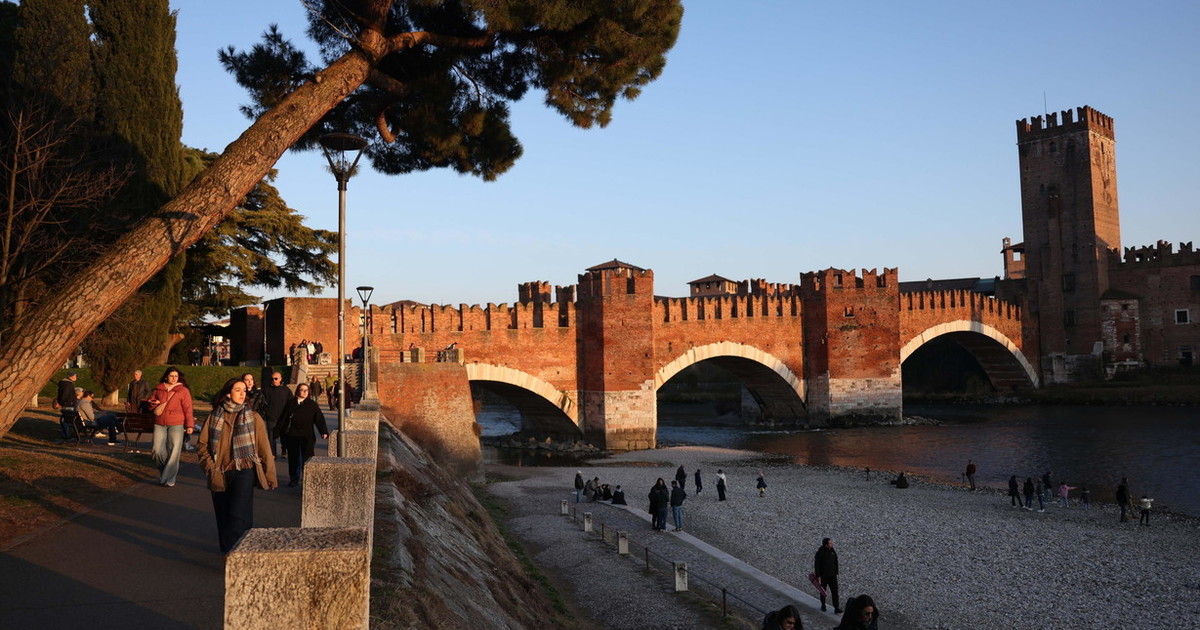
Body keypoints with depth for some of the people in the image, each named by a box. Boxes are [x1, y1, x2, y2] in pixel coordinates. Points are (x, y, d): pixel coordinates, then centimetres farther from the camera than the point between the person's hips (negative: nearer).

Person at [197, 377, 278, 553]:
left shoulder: (253, 418, 3)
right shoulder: (215, 417, 7)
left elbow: (264, 448, 3)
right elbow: (203, 445, 10)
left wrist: (270, 476, 1)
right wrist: (210, 467, -3)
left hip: (244, 472, -2)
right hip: (220, 474, 2)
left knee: (238, 514, -14)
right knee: (223, 516, 9)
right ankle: (226, 549, 24)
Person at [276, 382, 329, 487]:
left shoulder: (312, 404, 3)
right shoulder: (290, 403, 7)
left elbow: (319, 418, -3)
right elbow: (284, 419, 11)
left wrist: (324, 432, -12)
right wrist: (280, 431, 8)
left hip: (307, 436, -1)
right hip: (292, 436, 2)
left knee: (306, 458, -2)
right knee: (293, 458, 5)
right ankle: (294, 479, 15)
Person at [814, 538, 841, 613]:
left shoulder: (833, 551, -1)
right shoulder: (820, 553, -16)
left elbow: (836, 563, 12)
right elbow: (816, 565, -13)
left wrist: (836, 573, 12)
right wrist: (818, 576, -15)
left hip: (832, 575, 3)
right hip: (823, 576, -3)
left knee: (835, 591, -4)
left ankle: (836, 608, -3)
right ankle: (823, 605, 32)